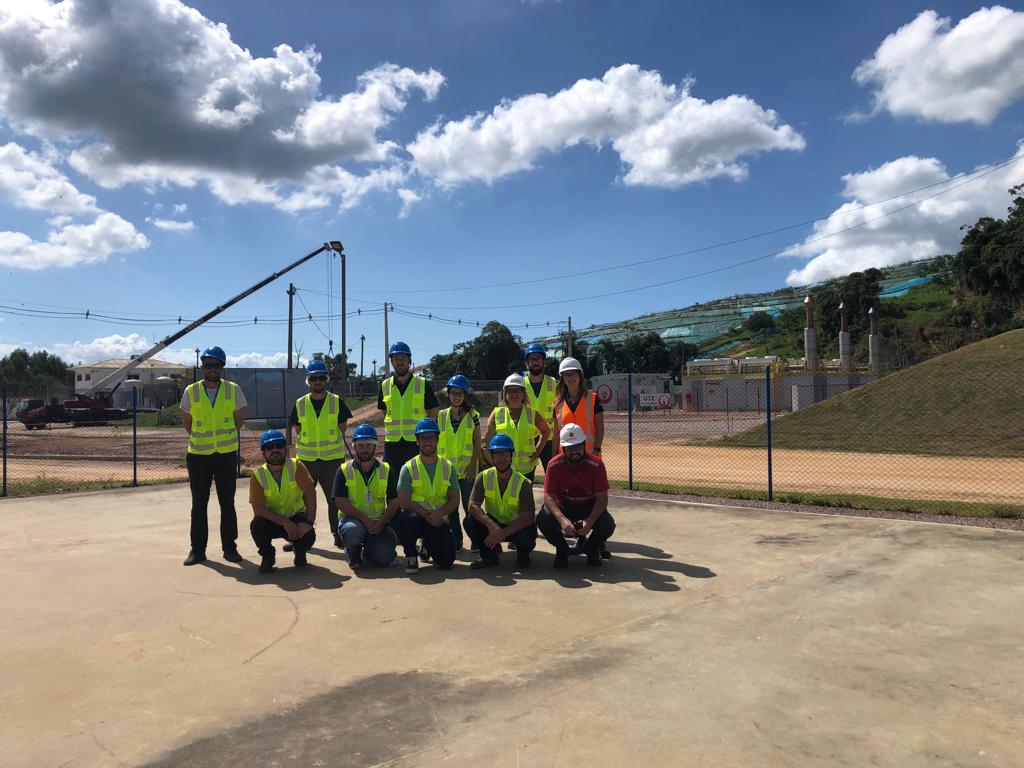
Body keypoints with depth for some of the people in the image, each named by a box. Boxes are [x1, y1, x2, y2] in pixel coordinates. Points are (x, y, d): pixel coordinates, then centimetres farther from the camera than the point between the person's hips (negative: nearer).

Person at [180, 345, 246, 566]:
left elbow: (239, 420, 8)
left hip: (227, 454, 0)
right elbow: (187, 423, 9)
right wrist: (202, 440, 11)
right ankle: (197, 549, 16)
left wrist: (224, 437, 9)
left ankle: (229, 547, 15)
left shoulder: (233, 390, -1)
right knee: (198, 504, 7)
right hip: (198, 455, 1)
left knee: (227, 503, 5)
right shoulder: (191, 392, 0)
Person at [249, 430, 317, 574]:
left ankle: (300, 553, 11)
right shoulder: (258, 475, -12)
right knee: (256, 526, -31)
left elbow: (310, 493, -16)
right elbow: (258, 508, -19)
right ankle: (267, 556, 1)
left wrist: (309, 522, -26)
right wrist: (284, 522, -29)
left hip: (296, 516, 0)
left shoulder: (296, 466, -12)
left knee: (308, 536, -29)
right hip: (272, 520, 0)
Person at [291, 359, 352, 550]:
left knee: (335, 498, 3)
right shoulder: (300, 404, 2)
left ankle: (337, 534, 15)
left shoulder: (337, 402, -1)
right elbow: (297, 430, 10)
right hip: (306, 457, 1)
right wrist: (311, 443, 7)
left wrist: (329, 440, 7)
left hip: (332, 457, -1)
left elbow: (343, 427, 6)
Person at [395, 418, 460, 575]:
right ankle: (411, 556, -8)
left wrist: (439, 513, -16)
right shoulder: (409, 468, -2)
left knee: (446, 562, -14)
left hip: (438, 520, 2)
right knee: (407, 519, -39)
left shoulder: (448, 467, 7)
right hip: (416, 516, -2)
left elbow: (454, 499, 4)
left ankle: (428, 545, 24)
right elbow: (403, 502, -9)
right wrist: (427, 515, -19)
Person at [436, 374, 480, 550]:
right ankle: (456, 540, 16)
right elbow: (436, 442, 10)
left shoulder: (472, 415, 1)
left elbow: (477, 442, 0)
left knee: (469, 505, -2)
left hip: (466, 468, -3)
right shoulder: (441, 416, 7)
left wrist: (473, 463, -9)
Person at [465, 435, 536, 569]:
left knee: (527, 537, -34)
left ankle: (522, 555, 5)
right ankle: (490, 555, 0)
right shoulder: (484, 477, -12)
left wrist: (502, 533, -32)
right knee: (470, 522, -25)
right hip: (492, 524, 2)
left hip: (515, 526, -2)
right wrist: (491, 525, -37)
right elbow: (473, 506, -19)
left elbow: (527, 517, -22)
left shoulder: (523, 483, -19)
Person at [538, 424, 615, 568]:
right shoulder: (554, 465, -16)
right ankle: (561, 549, 3)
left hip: (589, 508, 0)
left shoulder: (596, 465, -17)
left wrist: (590, 521, -36)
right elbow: (548, 497, -20)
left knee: (608, 525, -29)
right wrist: (562, 519, -39)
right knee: (543, 520, -31)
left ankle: (591, 547, 9)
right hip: (562, 508, 0)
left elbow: (602, 499, -17)